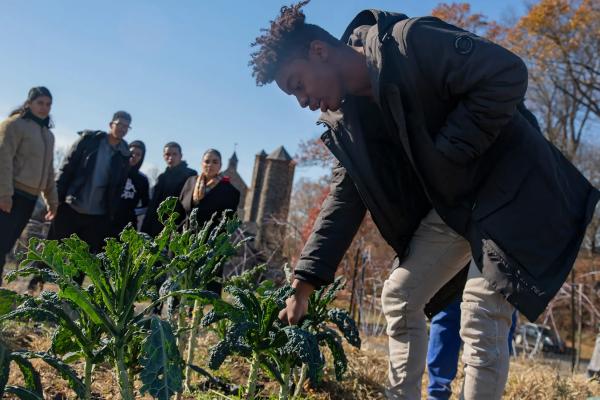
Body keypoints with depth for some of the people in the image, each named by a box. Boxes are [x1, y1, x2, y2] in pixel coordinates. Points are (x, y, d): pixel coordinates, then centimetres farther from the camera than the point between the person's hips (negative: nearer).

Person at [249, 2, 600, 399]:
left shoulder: (409, 43, -21)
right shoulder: (345, 120, 2)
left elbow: (508, 73, -25)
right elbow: (345, 199, 4)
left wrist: (446, 155, -21)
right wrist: (304, 285, -1)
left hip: (510, 185, -8)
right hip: (450, 203, 8)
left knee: (481, 320, -14)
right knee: (399, 298, 7)